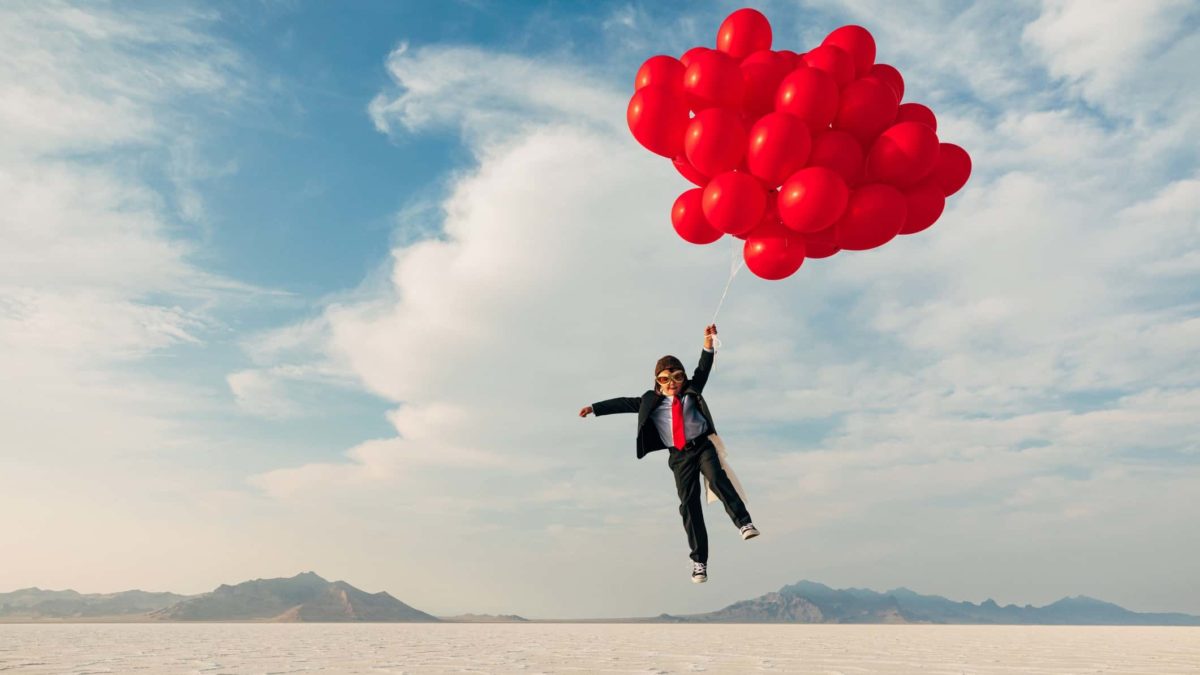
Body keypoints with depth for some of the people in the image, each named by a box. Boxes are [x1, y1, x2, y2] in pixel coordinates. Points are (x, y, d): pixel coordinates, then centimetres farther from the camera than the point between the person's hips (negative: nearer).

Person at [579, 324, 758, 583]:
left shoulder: (691, 391, 9)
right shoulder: (651, 402, 7)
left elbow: (703, 370, 2)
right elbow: (624, 403, 7)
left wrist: (708, 342, -10)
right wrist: (594, 408, 5)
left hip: (702, 446, 0)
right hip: (679, 456, 1)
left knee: (717, 478, -30)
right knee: (688, 503, -1)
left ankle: (743, 523, -26)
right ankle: (699, 560, 3)